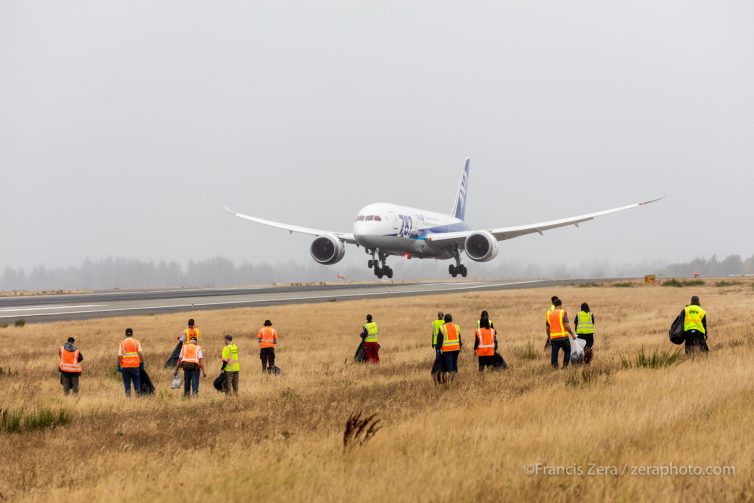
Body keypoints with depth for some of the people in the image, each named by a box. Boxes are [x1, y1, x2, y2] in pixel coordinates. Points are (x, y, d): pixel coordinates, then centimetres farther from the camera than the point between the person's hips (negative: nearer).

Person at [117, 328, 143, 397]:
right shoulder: (136, 342, 2)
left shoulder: (122, 343, 1)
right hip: (135, 365, 0)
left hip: (125, 366, 0)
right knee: (137, 382, 8)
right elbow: (141, 354, -6)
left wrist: (119, 366, 3)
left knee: (127, 383, 6)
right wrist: (142, 363, 0)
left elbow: (119, 356, -3)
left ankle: (128, 396, 1)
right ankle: (138, 395, 5)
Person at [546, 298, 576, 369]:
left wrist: (549, 338, 26)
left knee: (554, 354, 5)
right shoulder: (563, 312, -5)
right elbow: (566, 325, -14)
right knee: (567, 351, 14)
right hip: (563, 337, -4)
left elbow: (548, 328, 14)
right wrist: (572, 334, -4)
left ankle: (554, 368, 0)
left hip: (553, 338, 4)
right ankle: (565, 366, 9)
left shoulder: (549, 314, 10)